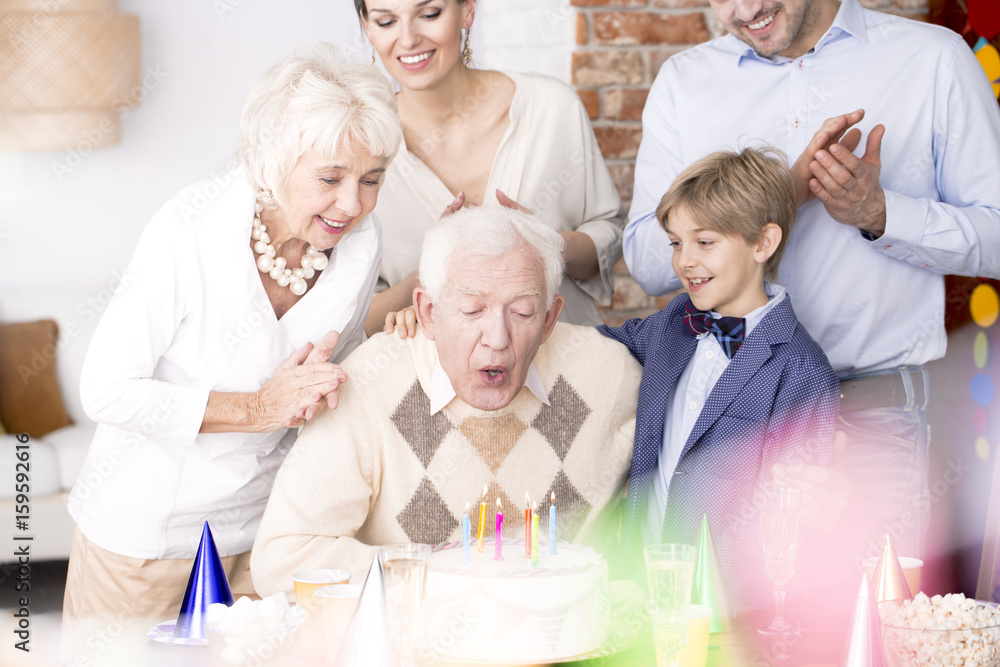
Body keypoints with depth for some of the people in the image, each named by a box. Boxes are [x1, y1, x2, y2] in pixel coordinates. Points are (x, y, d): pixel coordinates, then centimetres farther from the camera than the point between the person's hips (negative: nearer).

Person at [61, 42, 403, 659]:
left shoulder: (362, 242, -11)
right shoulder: (190, 231, -26)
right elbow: (107, 391, -22)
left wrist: (318, 392, -17)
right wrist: (258, 408, -27)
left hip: (262, 525, 4)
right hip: (142, 530, -4)